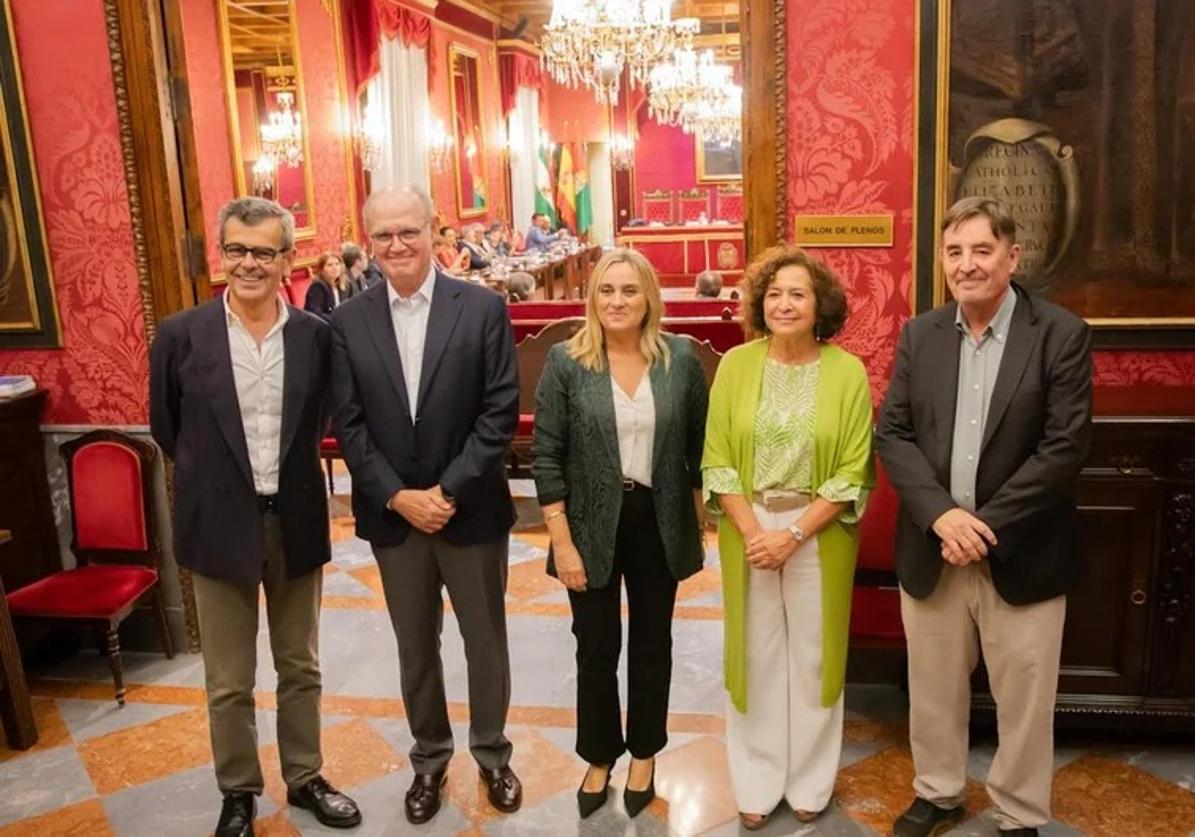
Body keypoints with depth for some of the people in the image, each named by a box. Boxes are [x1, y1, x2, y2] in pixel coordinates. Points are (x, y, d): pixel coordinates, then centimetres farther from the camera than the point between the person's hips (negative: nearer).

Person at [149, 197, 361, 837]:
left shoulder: (316, 336, -4)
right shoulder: (180, 335, -7)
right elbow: (167, 429, 5)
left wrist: (288, 471, 7)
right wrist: (214, 481, 8)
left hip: (297, 523, 2)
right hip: (220, 526, -1)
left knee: (300, 667, 17)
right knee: (228, 681, 11)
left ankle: (304, 777, 35)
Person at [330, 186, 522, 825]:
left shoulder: (484, 309, -7)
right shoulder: (347, 321, -1)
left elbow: (500, 412, -10)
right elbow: (348, 425, -3)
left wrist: (449, 490, -17)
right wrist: (398, 497, -13)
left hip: (471, 509, -1)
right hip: (392, 515, 2)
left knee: (485, 642, 14)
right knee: (415, 647, 17)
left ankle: (492, 753, 36)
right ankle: (429, 757, 37)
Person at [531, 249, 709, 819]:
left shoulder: (681, 359, -4)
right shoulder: (565, 361, -8)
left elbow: (699, 445, 4)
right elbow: (546, 457, -8)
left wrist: (699, 522, 3)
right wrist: (563, 542, -11)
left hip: (660, 523, 2)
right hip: (592, 526, -1)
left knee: (652, 642, 16)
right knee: (596, 648, 11)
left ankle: (644, 754, 37)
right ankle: (598, 757, 33)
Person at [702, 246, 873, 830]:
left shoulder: (847, 371, -7)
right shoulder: (735, 365, -3)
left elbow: (854, 473, -8)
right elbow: (717, 460, -3)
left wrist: (794, 533, -15)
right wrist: (752, 531, -13)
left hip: (819, 534, -1)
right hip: (749, 530, 1)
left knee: (812, 656, 11)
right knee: (755, 654, 11)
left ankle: (809, 782, 30)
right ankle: (758, 783, 28)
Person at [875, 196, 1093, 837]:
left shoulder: (1061, 334, -7)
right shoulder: (919, 335, 3)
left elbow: (1066, 446, -13)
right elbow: (892, 433, -1)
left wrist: (986, 524, -17)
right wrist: (940, 513, -15)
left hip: (1022, 555, -3)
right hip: (931, 549, 3)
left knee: (1024, 700, 12)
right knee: (933, 688, 17)